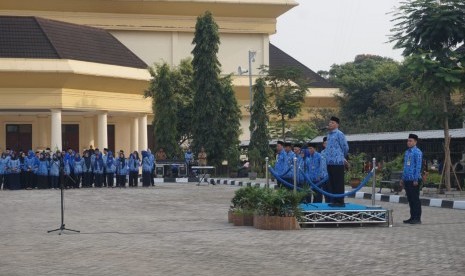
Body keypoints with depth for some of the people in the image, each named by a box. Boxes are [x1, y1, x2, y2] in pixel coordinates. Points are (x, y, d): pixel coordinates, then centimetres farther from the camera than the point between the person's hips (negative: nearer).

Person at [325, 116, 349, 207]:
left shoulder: (339, 134, -8)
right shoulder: (329, 134, 17)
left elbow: (345, 147, -6)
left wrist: (342, 157, 9)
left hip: (337, 162, -9)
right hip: (330, 162, 9)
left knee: (338, 183, -5)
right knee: (331, 183, 11)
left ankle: (340, 201, -2)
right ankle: (334, 200, 18)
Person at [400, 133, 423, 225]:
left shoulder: (417, 152, -10)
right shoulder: (407, 152, 15)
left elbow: (418, 166, -14)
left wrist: (416, 179, -17)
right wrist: (402, 178, 18)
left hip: (414, 180, -8)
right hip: (407, 180, 8)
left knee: (415, 199, -3)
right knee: (410, 199, 11)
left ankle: (417, 218, 2)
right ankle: (412, 217, 18)